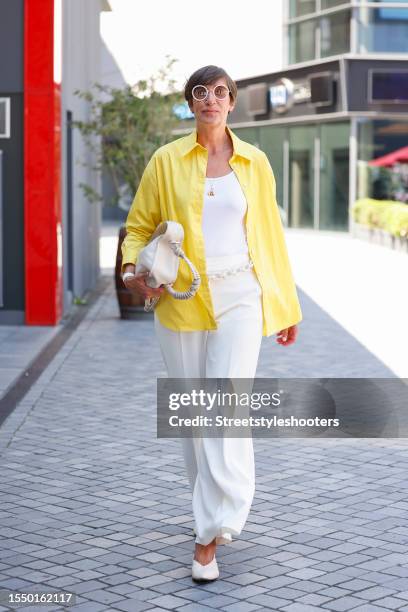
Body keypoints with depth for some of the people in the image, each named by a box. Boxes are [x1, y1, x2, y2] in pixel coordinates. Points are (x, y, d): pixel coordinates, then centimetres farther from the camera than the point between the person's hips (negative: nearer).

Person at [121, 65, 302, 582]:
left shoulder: (254, 162, 5)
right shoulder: (166, 161, 3)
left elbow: (270, 234, 10)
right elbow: (139, 226, 8)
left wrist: (286, 307, 13)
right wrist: (133, 269, -13)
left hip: (239, 297, -1)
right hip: (182, 302, 1)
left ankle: (209, 535, -12)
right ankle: (214, 515, 29)